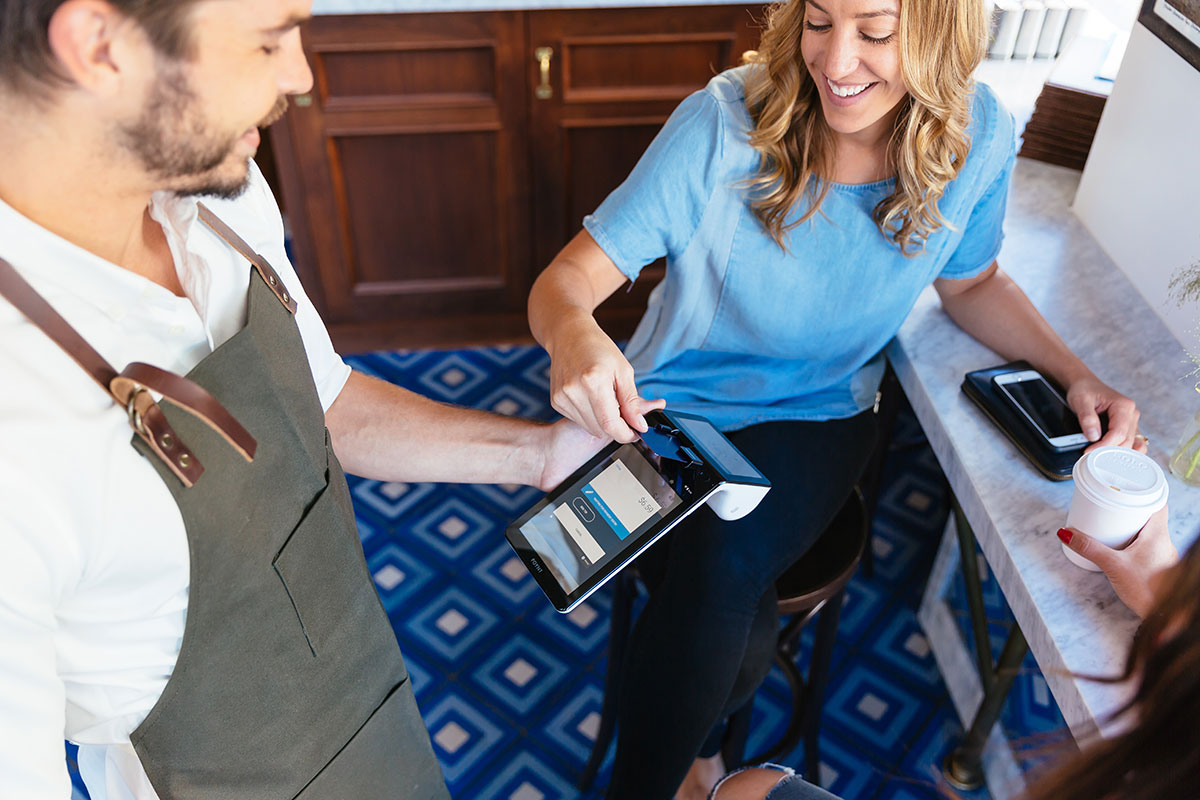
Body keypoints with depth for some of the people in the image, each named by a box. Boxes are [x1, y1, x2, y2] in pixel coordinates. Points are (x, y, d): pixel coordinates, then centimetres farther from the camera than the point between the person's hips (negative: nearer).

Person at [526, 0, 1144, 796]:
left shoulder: (977, 136, -11)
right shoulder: (726, 123, -21)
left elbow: (972, 283, 8)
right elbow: (565, 279, -20)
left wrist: (1075, 371, -7)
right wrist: (573, 332, -44)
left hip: (821, 414, 2)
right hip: (674, 408, -1)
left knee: (728, 562, -27)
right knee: (741, 632, -24)